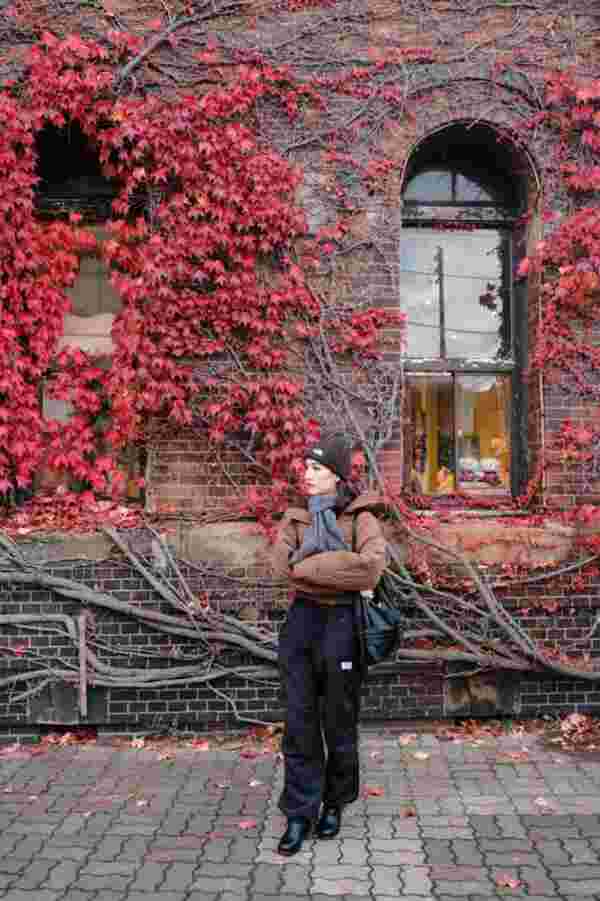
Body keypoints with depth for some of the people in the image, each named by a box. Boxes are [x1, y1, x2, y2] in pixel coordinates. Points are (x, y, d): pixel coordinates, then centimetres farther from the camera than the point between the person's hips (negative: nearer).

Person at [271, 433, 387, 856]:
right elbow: (283, 563, -11)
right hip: (301, 620, 3)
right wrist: (341, 571, -20)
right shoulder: (296, 517, 7)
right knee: (299, 722, 4)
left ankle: (334, 804, 32)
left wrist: (310, 566, -20)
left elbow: (371, 565, -24)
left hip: (342, 623, -3)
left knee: (339, 722, 10)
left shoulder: (361, 518, -5)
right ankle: (300, 813, 17)